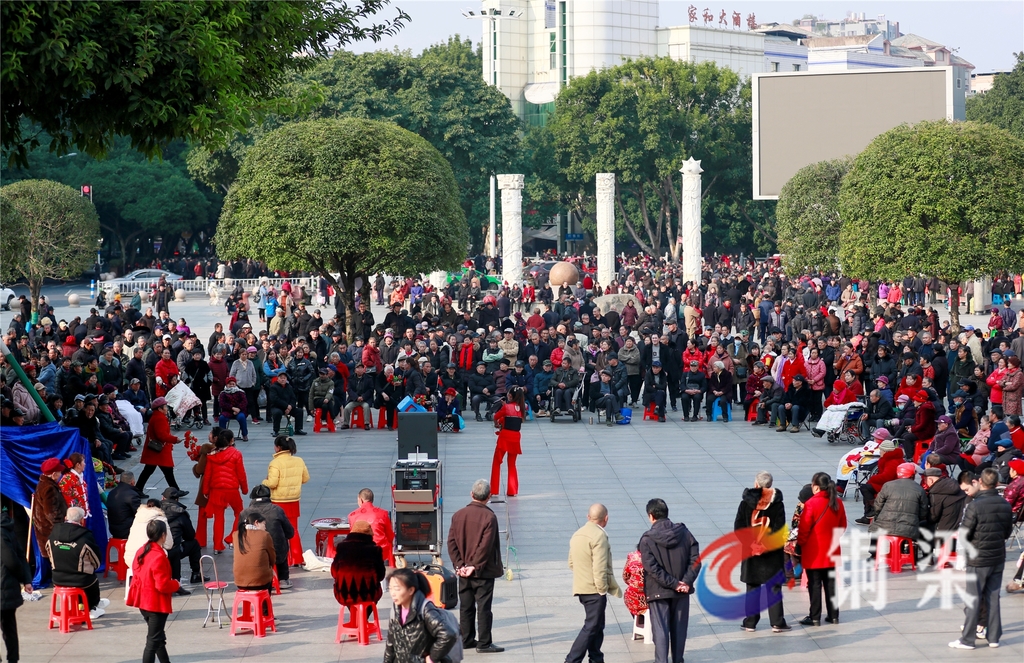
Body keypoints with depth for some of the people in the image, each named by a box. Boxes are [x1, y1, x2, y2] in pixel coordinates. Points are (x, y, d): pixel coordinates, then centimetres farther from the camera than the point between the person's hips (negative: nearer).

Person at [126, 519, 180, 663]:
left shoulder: (141, 552, 3)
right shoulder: (159, 557, -23)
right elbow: (163, 585, -25)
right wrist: (176, 584, -6)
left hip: (143, 602, 9)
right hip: (157, 604, -9)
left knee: (159, 637, 22)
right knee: (153, 641, -2)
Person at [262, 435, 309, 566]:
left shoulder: (275, 463, -19)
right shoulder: (299, 461, -1)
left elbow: (272, 483, -23)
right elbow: (306, 478, 6)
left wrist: (264, 482, -2)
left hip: (279, 502, -5)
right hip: (294, 500, 5)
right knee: (293, 530, 16)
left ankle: (284, 559, 9)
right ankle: (297, 559, 18)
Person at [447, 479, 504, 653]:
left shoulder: (458, 515, 2)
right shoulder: (489, 517, -14)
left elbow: (452, 542, 0)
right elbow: (486, 546, -18)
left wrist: (459, 564, -2)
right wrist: (475, 566, -12)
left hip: (464, 571, 5)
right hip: (483, 572, -5)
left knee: (466, 606, 13)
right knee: (484, 607, -1)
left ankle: (466, 640, 18)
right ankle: (484, 643, 0)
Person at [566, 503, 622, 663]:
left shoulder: (577, 535, 11)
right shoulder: (599, 536, -17)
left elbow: (571, 563, 17)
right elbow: (600, 568, -21)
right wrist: (603, 589, -14)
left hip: (581, 588, 9)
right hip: (594, 589, -9)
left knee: (597, 626, 18)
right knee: (591, 627, -6)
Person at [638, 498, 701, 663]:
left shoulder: (647, 539, -12)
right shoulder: (684, 533, -2)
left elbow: (652, 568, -18)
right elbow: (695, 560, -6)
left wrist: (674, 584, -15)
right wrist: (685, 582, -11)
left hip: (658, 591, -4)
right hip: (682, 592, 4)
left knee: (660, 629, -1)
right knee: (679, 627, 15)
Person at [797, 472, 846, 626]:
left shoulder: (811, 504, -17)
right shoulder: (838, 503, 2)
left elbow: (804, 529, -13)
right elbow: (842, 526, 12)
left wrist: (799, 545, 1)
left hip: (814, 552, -6)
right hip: (832, 552, 6)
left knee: (815, 585, 0)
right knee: (831, 583, 12)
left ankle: (814, 618, 2)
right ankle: (833, 615, 17)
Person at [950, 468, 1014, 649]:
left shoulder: (975, 506, -20)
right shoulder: (1005, 505, -2)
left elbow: (963, 535, -16)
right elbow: (1008, 532, 10)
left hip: (978, 560, -5)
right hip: (998, 558, 5)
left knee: (973, 600, 2)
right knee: (993, 598, 13)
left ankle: (967, 639, 6)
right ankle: (994, 636, 17)